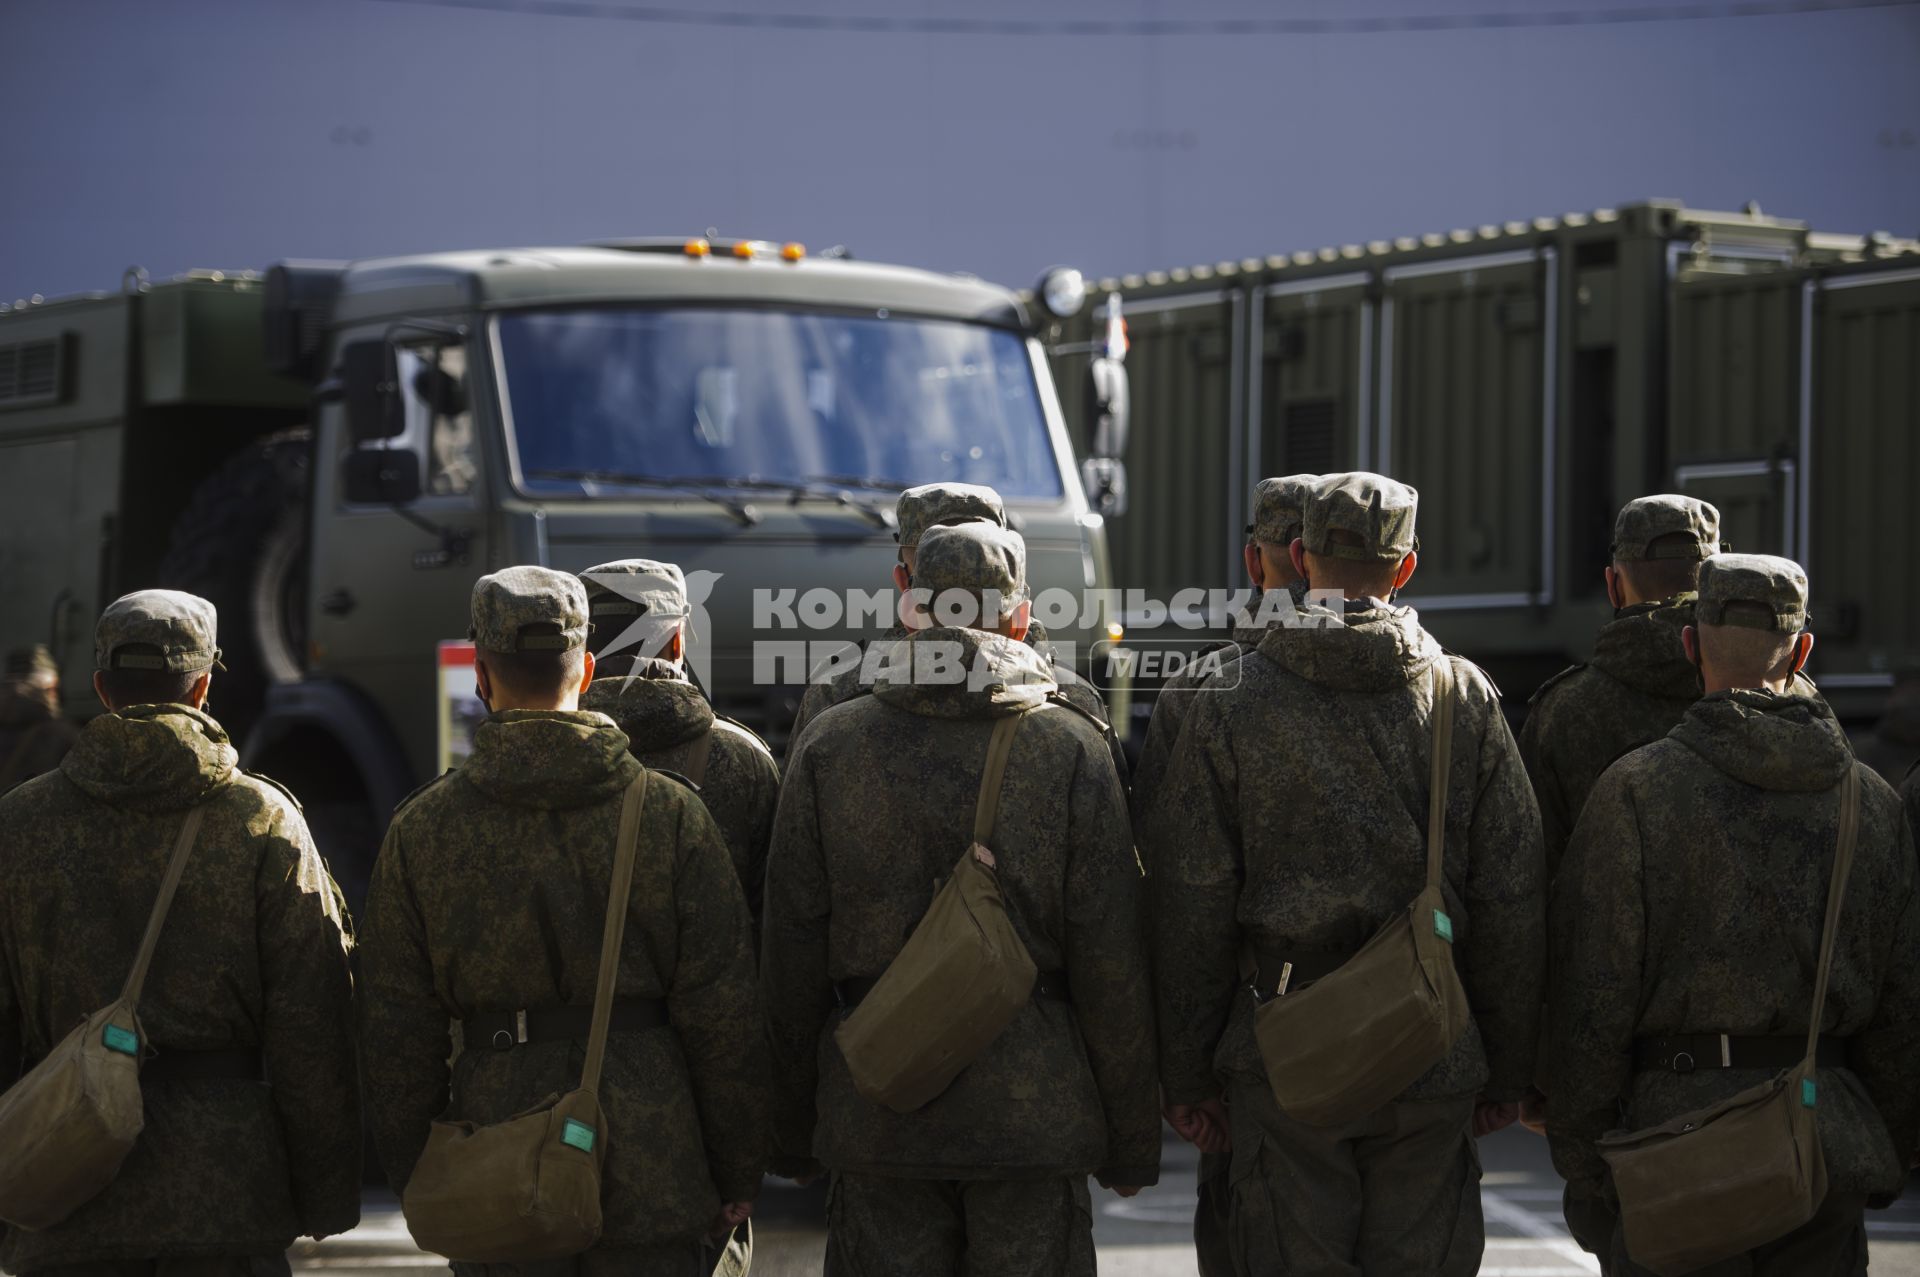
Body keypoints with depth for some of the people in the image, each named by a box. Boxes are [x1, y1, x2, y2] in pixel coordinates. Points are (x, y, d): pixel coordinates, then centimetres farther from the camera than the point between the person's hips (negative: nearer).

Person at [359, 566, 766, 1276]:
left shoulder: (420, 832, 0)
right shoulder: (671, 814, -3)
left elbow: (398, 1037, 2)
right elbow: (724, 1016, -3)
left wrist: (417, 1186, 13)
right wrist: (737, 1174, 6)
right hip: (651, 1179, 0)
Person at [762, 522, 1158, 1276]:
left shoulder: (828, 747, 1)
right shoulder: (1073, 749, -3)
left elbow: (790, 956, 2)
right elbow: (1111, 965, -5)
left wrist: (791, 1131, 11)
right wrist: (1131, 1140, 4)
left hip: (875, 1105, 1)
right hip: (1033, 1104, -1)